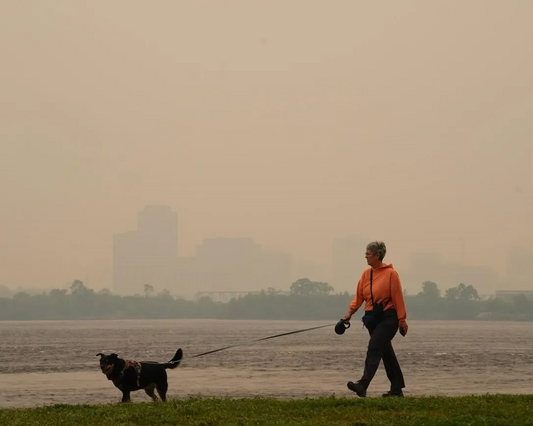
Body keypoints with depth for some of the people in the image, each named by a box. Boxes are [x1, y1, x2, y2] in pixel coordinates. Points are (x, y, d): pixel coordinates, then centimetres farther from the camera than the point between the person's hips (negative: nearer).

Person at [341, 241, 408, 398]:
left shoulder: (390, 273, -10)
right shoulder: (366, 273, 8)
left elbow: (398, 297, -10)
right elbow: (359, 295, 7)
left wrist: (402, 319, -10)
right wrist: (350, 312, -5)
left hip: (387, 317, -7)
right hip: (372, 318, 7)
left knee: (374, 349, -17)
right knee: (386, 352, 11)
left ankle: (363, 385, -26)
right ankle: (397, 389, 18)